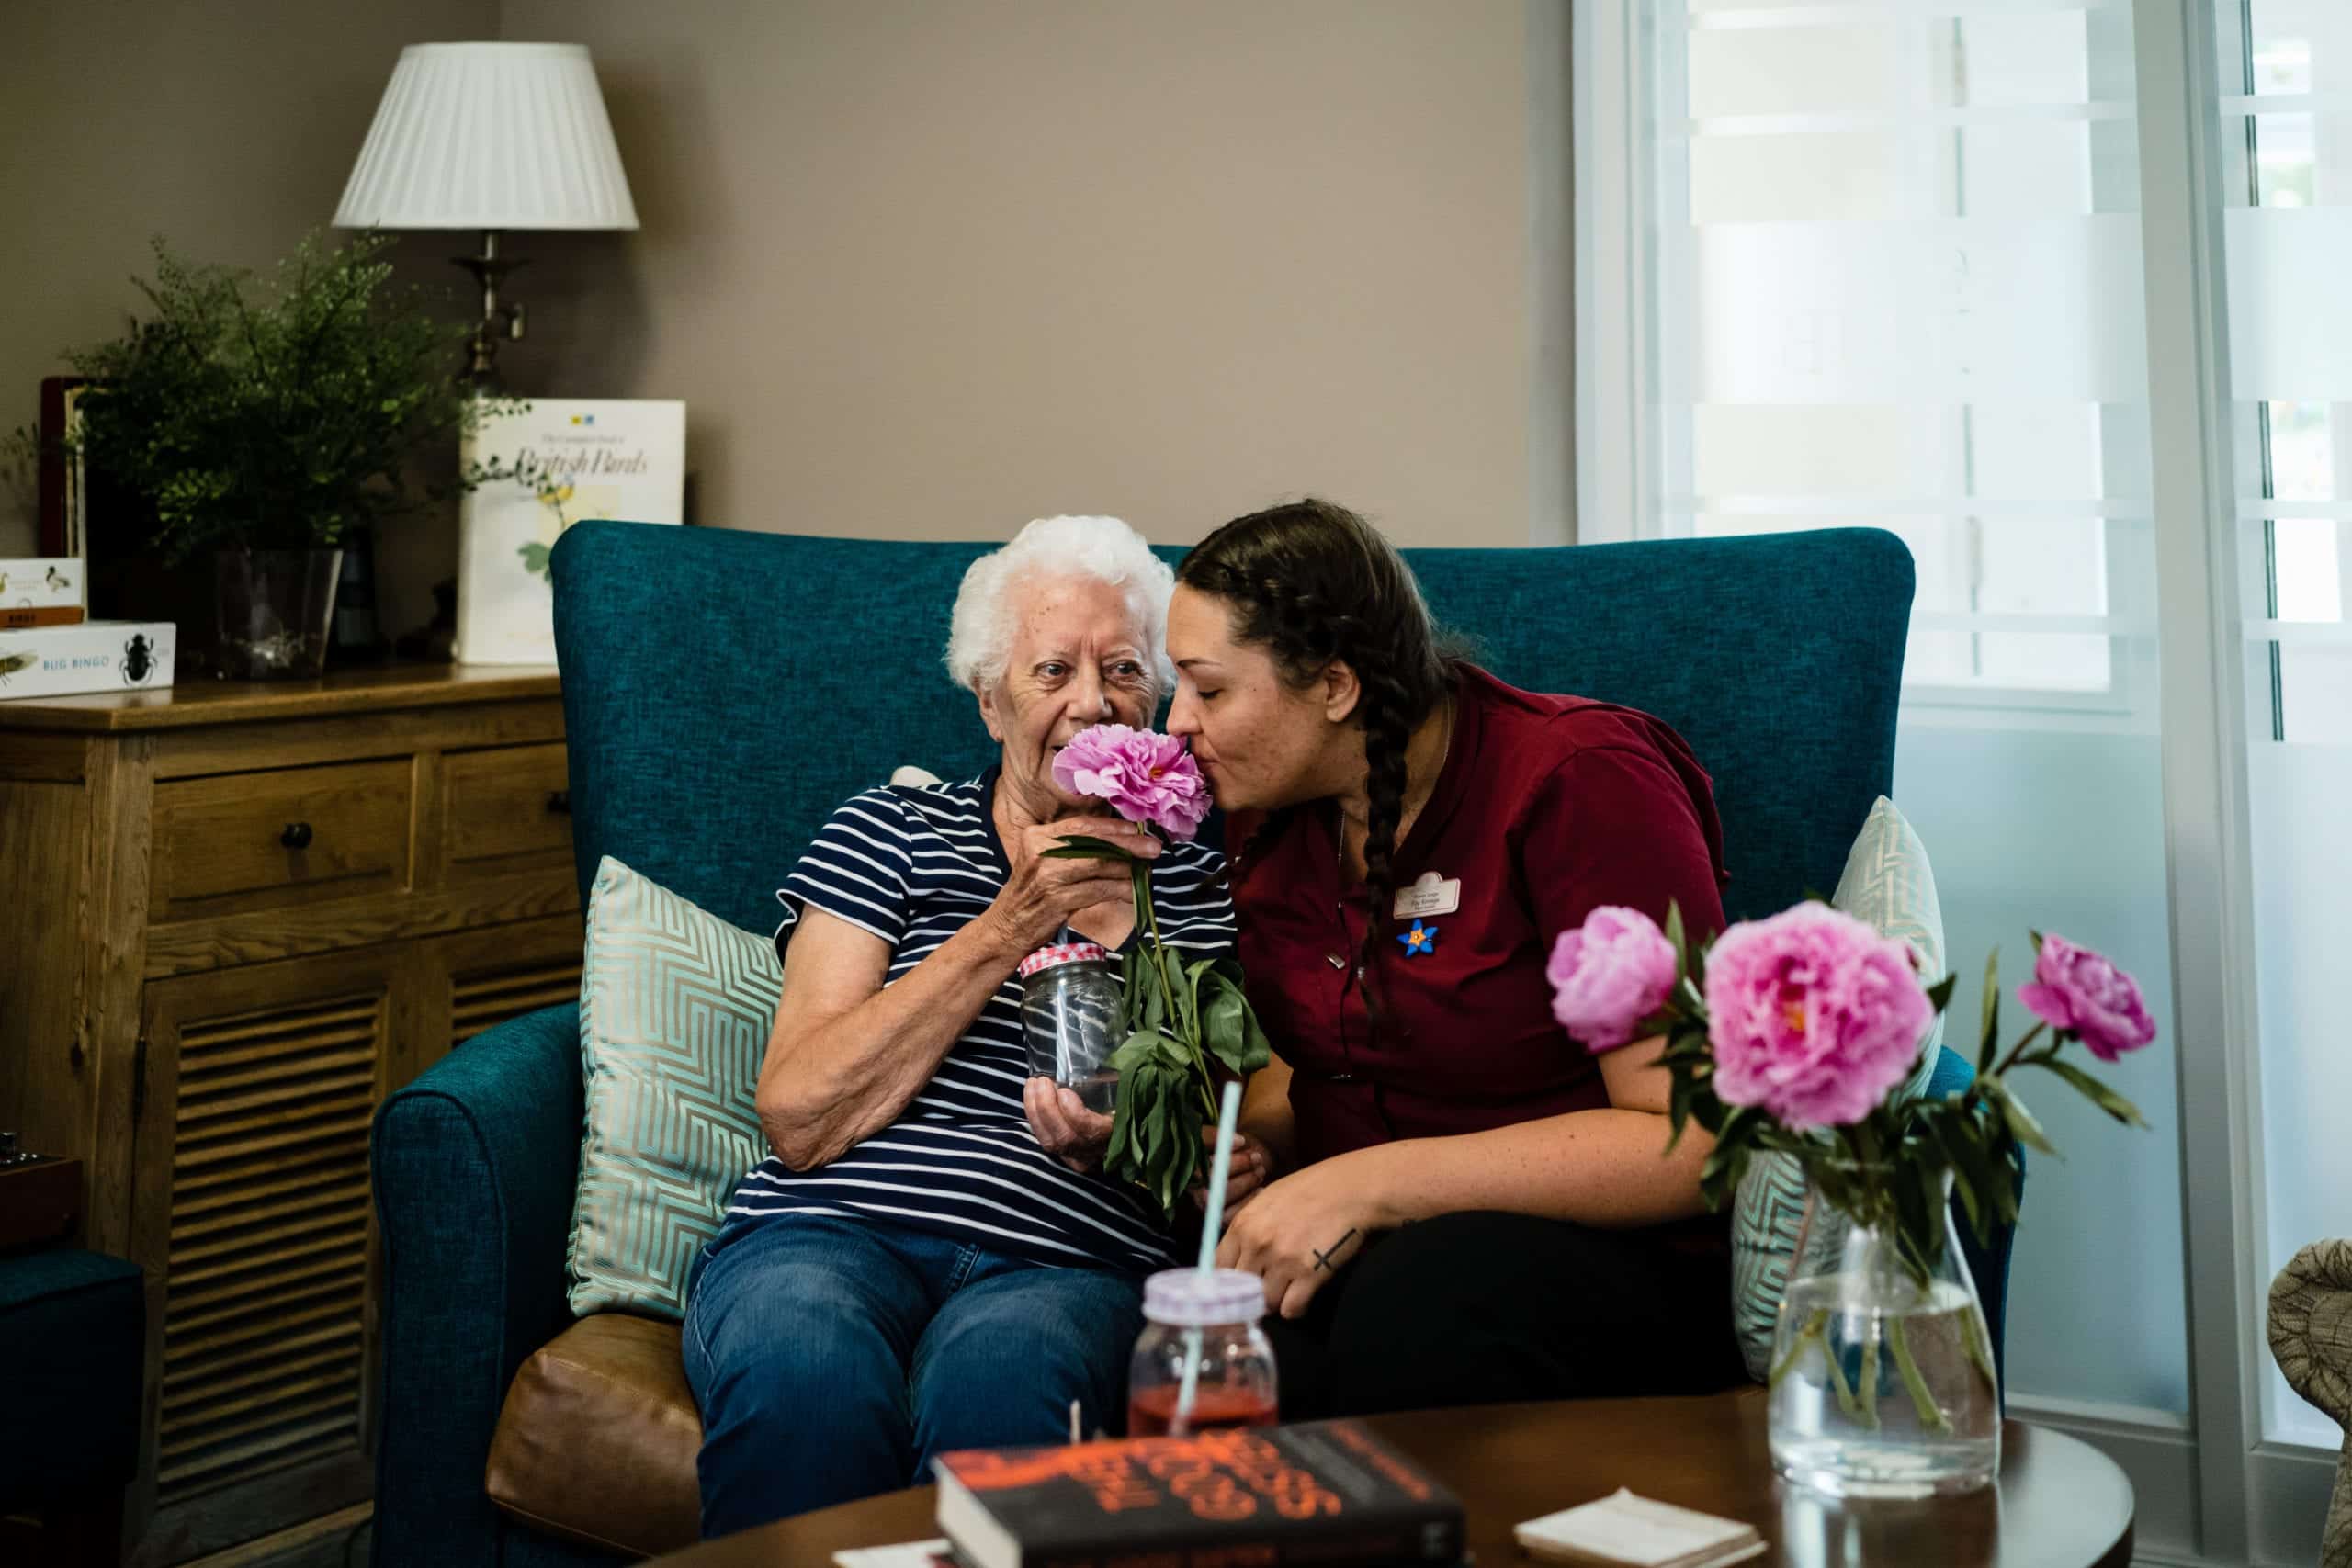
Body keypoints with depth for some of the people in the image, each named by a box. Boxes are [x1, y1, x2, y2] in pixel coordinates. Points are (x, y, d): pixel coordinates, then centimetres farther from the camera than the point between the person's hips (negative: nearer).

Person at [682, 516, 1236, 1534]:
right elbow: (797, 1120, 1)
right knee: (802, 1374, -36)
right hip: (831, 1228, 0)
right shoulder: (889, 833, 14)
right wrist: (1009, 930, -4)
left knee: (996, 1378, -37)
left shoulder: (1203, 888, 18)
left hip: (1065, 1261, 0)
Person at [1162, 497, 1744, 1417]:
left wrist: (1371, 1184, -23)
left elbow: (1690, 1142, -18)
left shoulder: (1578, 781, -14)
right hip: (1370, 1254, 4)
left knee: (1416, 1304, -37)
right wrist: (1243, 1141, -2)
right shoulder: (1268, 808, 7)